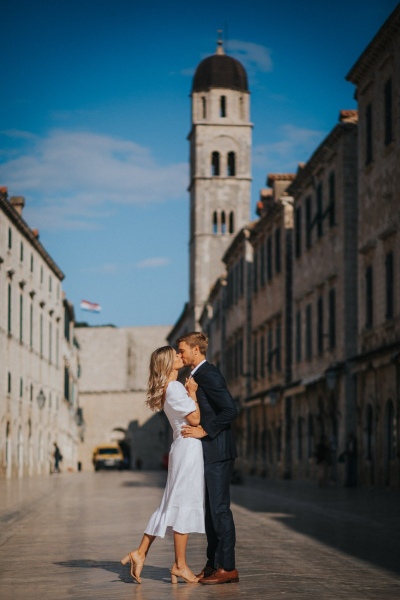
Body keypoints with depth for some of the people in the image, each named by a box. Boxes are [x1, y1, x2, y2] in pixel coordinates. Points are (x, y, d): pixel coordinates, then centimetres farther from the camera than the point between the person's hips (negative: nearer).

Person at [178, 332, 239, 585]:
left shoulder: (208, 374, -14)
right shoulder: (197, 376, 17)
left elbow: (231, 410, -21)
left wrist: (204, 430, -19)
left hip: (217, 452, -10)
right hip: (207, 453, 10)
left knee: (219, 509, -7)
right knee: (210, 509, 11)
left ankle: (227, 567, -3)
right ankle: (213, 564, 16)